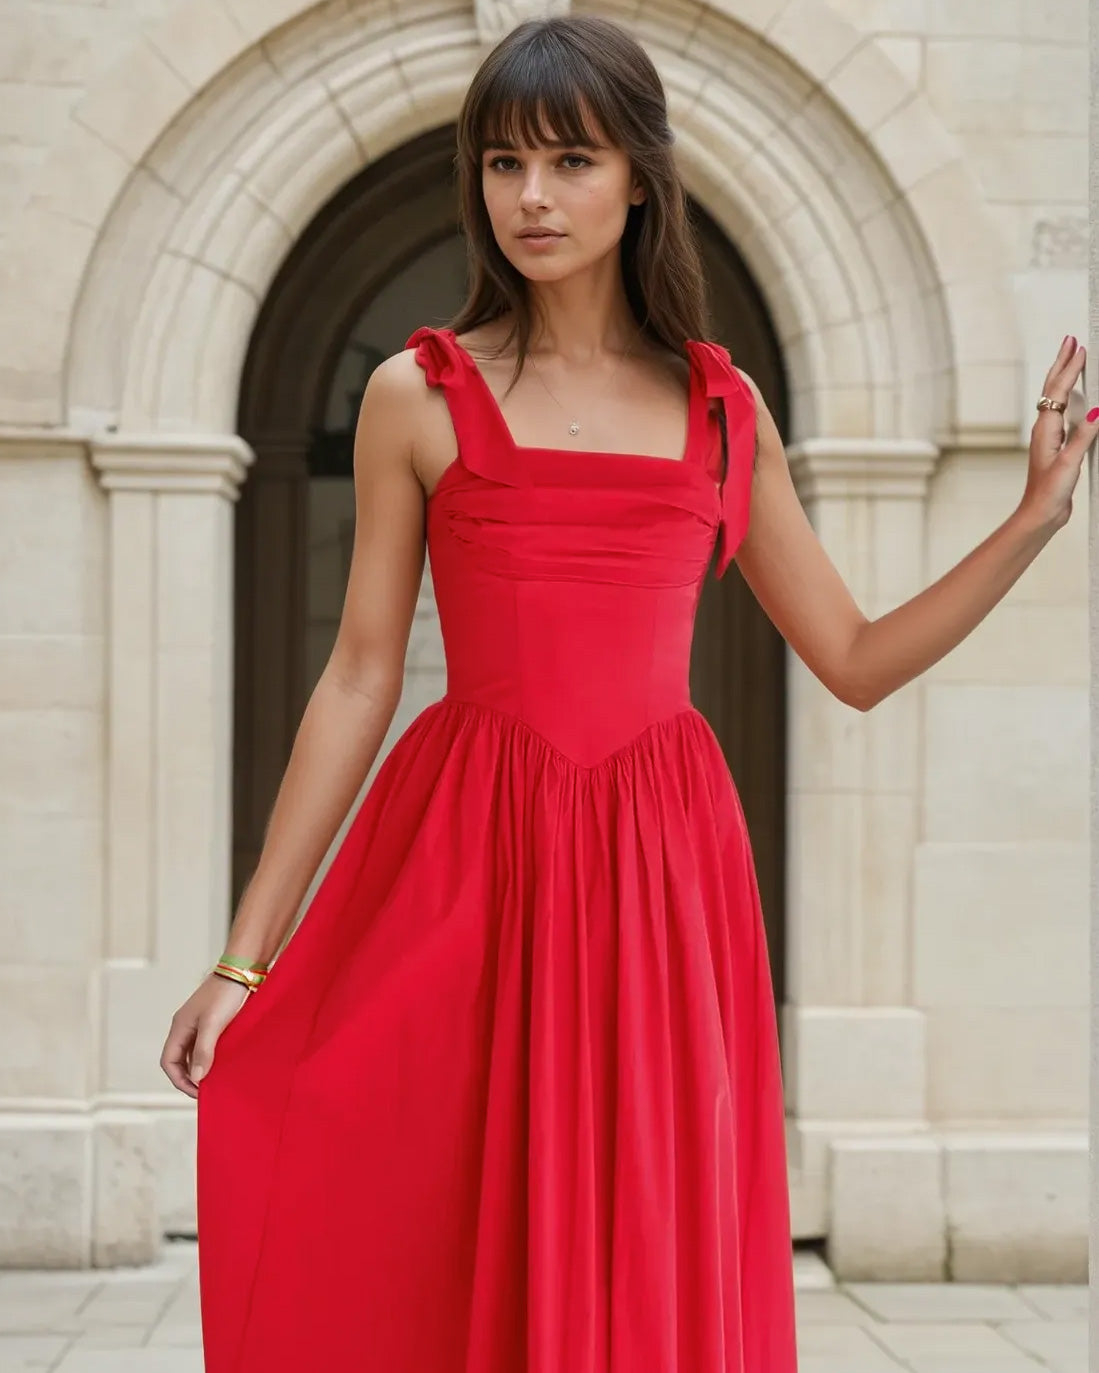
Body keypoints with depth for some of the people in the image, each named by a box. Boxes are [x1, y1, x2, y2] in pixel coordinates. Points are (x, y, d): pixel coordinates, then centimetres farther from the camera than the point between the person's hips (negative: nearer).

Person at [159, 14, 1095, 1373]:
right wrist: (245, 956, 2)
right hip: (467, 866, -2)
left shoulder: (723, 406, 10)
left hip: (662, 868, 2)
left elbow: (857, 662, 13)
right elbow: (358, 682, 3)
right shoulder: (420, 395, 4)